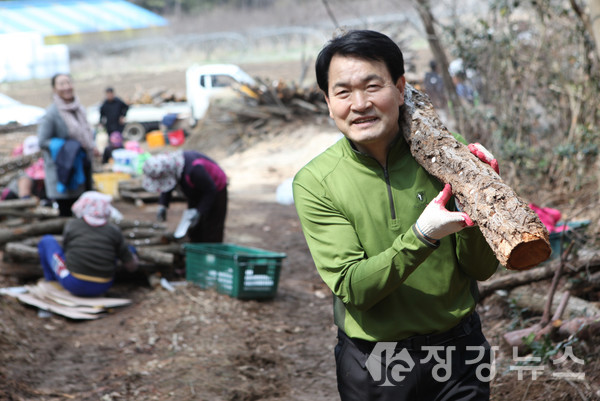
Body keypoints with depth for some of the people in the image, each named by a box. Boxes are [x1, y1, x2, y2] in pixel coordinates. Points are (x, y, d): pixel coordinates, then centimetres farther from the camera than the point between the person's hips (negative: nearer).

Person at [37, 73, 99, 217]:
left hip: (81, 168, 7)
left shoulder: (79, 109, 8)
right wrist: (66, 147, -20)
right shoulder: (52, 113, -14)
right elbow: (42, 141, -13)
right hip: (63, 172, -7)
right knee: (66, 213, -3)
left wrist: (92, 147, 3)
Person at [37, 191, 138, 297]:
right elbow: (132, 266, 3)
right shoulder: (114, 230, -1)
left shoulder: (71, 224, -2)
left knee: (47, 240, 18)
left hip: (72, 284, -1)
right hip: (102, 287, 1)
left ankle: (51, 281, 31)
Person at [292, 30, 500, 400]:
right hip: (372, 366, 0)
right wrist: (421, 236, -32)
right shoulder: (315, 182, -12)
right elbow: (352, 288, -18)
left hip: (457, 351, 1)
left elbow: (482, 269, -6)